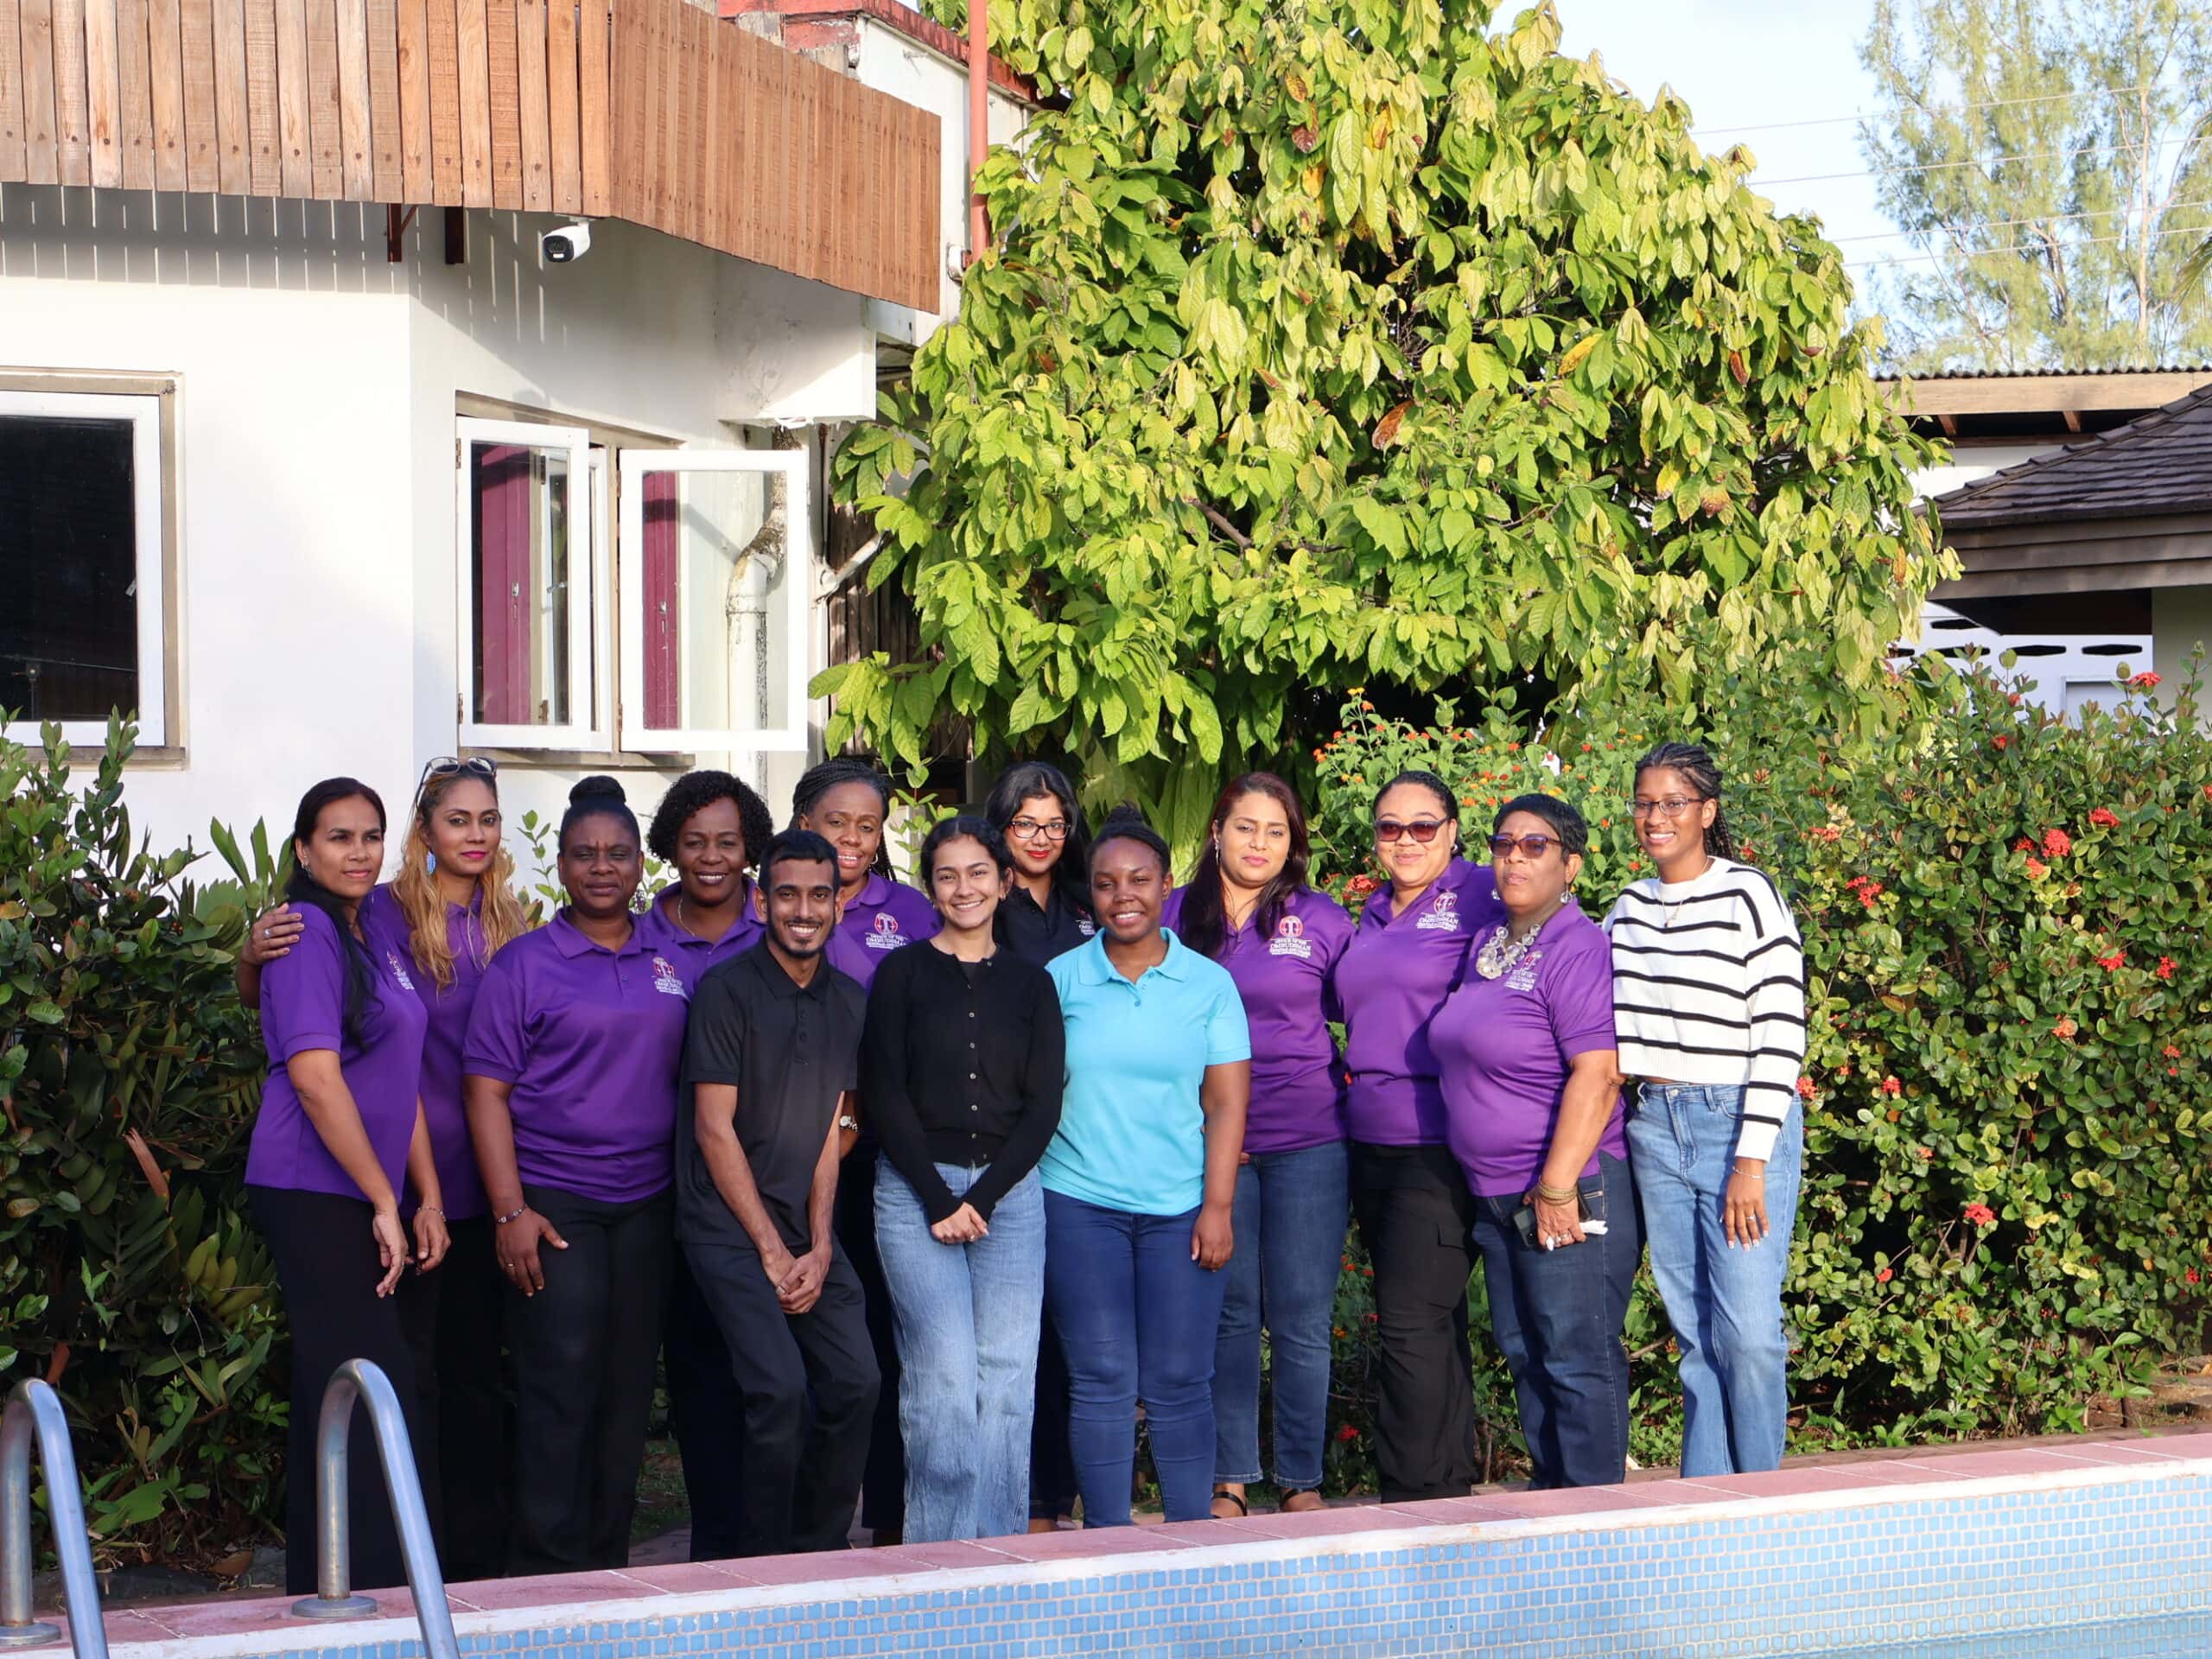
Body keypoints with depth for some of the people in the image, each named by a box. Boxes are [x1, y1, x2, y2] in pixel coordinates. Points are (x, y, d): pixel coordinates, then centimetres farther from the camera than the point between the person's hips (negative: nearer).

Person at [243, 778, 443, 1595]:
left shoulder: (373, 939, 16)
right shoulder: (308, 932, -10)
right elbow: (314, 1075, -18)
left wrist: (429, 1199, 11)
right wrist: (384, 1202, -16)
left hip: (352, 1200, 9)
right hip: (315, 1194, -9)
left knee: (328, 1403, 12)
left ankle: (317, 1591, 19)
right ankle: (380, 1591, -7)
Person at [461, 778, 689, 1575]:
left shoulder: (671, 963, 11)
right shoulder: (525, 963, -1)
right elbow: (487, 1090, -4)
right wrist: (510, 1211, -12)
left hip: (647, 1205, 4)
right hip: (554, 1204, -4)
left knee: (629, 1389, 7)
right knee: (559, 1390, -7)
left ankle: (607, 1563, 17)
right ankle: (548, 1572, 0)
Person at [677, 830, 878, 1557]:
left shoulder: (848, 1001, 9)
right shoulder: (727, 991, -8)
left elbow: (830, 1128, 8)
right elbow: (714, 1128, -10)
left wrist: (819, 1248, -2)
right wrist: (772, 1249, -11)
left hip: (807, 1229, 6)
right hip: (728, 1224, -6)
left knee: (855, 1384, -2)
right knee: (781, 1388, -17)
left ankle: (820, 1553, 15)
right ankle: (765, 1568, -1)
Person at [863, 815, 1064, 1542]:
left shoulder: (1031, 983, 11)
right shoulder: (903, 973, 5)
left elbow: (1044, 1106, 6)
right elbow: (885, 1097, 0)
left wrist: (980, 1198, -5)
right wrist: (939, 1201, -8)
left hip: (1010, 1191, 2)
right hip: (916, 1191, -2)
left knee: (1007, 1378, -3)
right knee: (945, 1373, -11)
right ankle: (941, 1557, -3)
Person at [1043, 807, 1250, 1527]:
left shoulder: (1209, 983, 5)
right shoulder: (1061, 978, 5)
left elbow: (1227, 1102, 2)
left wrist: (1218, 1207, -5)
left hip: (1180, 1209, 0)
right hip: (1079, 1204, 0)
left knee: (1179, 1385, 2)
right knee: (1102, 1383, 0)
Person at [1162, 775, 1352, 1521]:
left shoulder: (1322, 919, 4)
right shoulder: (1177, 914, 6)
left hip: (1308, 1145, -1)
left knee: (1301, 1318, 1)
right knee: (1229, 1311, 6)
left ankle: (1302, 1482, 12)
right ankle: (1231, 1479, 15)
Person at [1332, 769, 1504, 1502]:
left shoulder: (1483, 898, -6)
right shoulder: (1372, 916, 18)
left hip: (1443, 1146, -8)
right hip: (1372, 1144, 8)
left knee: (1413, 1321, -10)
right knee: (1430, 1323, 12)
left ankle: (1420, 1496, -2)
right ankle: (1450, 1483, 20)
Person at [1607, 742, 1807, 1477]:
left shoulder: (1748, 896, -5)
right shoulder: (1630, 907, 13)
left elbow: (1781, 1034, -10)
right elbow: (1614, 1026, 22)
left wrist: (1752, 1160, -14)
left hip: (1739, 1124, -5)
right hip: (1657, 1128, 5)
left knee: (1748, 1330, -8)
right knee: (1694, 1333, 7)